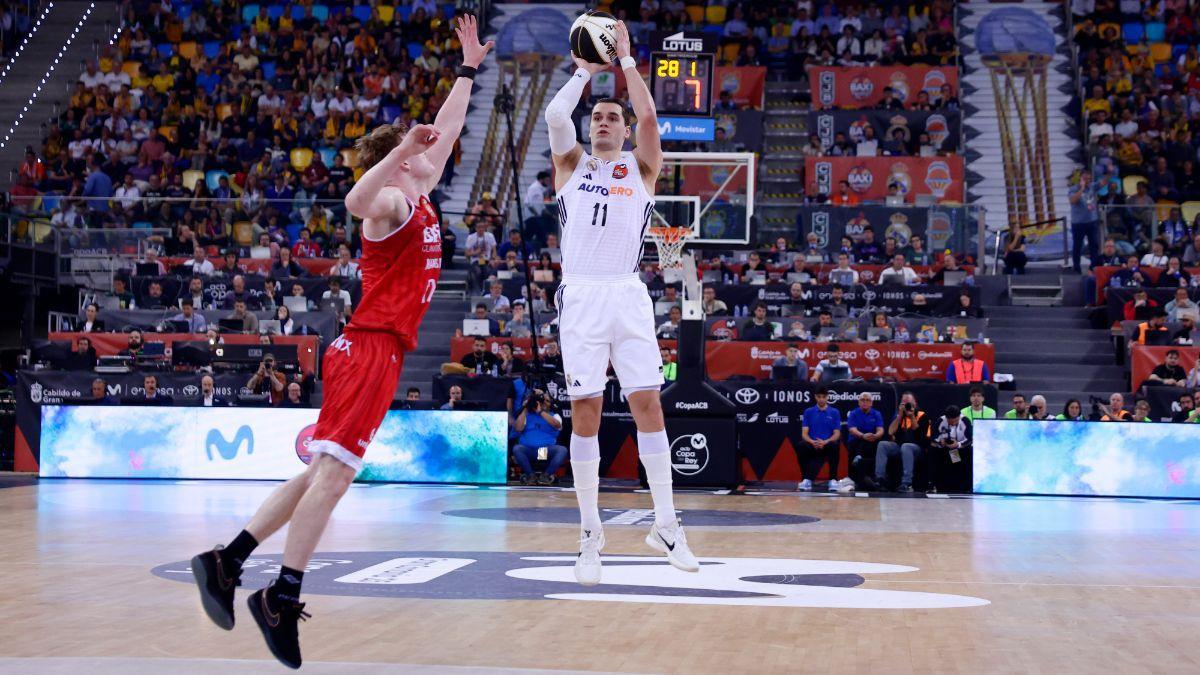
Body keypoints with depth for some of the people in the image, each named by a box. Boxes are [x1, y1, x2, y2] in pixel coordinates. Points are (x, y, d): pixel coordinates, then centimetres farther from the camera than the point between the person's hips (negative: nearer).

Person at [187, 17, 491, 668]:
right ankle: (282, 597, -9)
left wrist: (469, 68, 34)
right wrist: (400, 150, -40)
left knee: (324, 472, 9)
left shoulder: (419, 199, 19)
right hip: (370, 349, -9)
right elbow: (355, 201, -34)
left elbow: (446, 129, 31)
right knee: (333, 473, -11)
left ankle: (225, 561, 12)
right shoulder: (392, 204, -8)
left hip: (379, 352, 9)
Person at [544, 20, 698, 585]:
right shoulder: (571, 165, 14)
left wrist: (626, 60, 2)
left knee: (647, 404, -3)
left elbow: (648, 115, -4)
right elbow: (554, 114, -4)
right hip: (581, 296, 0)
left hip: (628, 295, 0)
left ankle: (665, 526, 5)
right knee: (585, 411, -3)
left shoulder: (641, 168, 13)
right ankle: (590, 533, 4)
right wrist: (585, 71, 7)